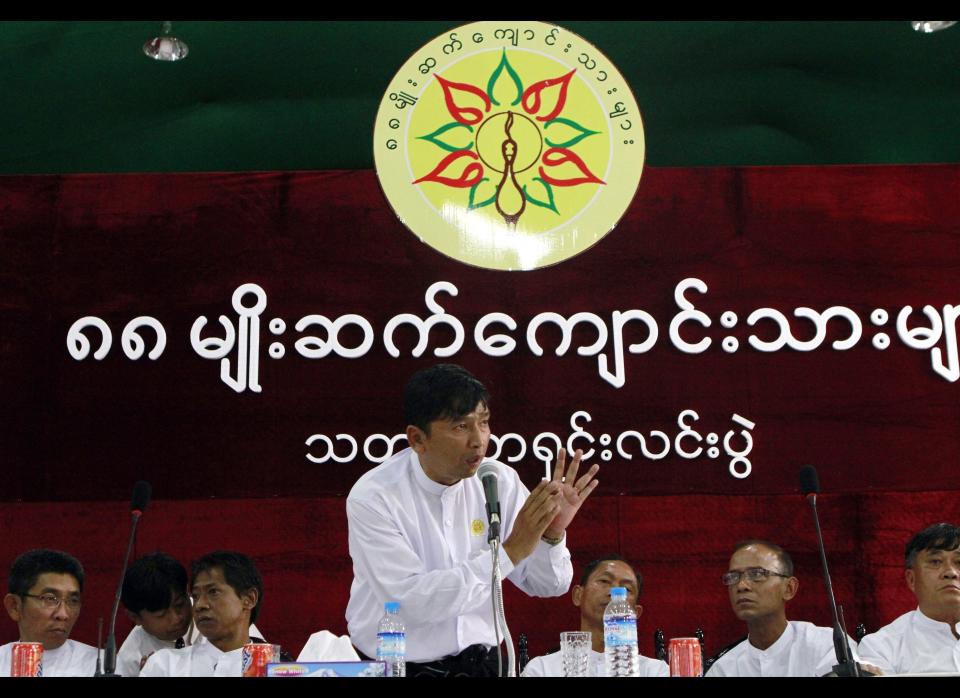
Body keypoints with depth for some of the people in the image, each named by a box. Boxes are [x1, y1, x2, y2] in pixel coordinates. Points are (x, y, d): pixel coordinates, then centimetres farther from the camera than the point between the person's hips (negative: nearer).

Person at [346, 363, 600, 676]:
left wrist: (553, 534, -14)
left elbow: (548, 586, 5)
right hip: (397, 665, -3)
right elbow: (410, 601, -22)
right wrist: (510, 551, -22)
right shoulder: (373, 497, -12)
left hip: (479, 661, 3)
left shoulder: (500, 482, -1)